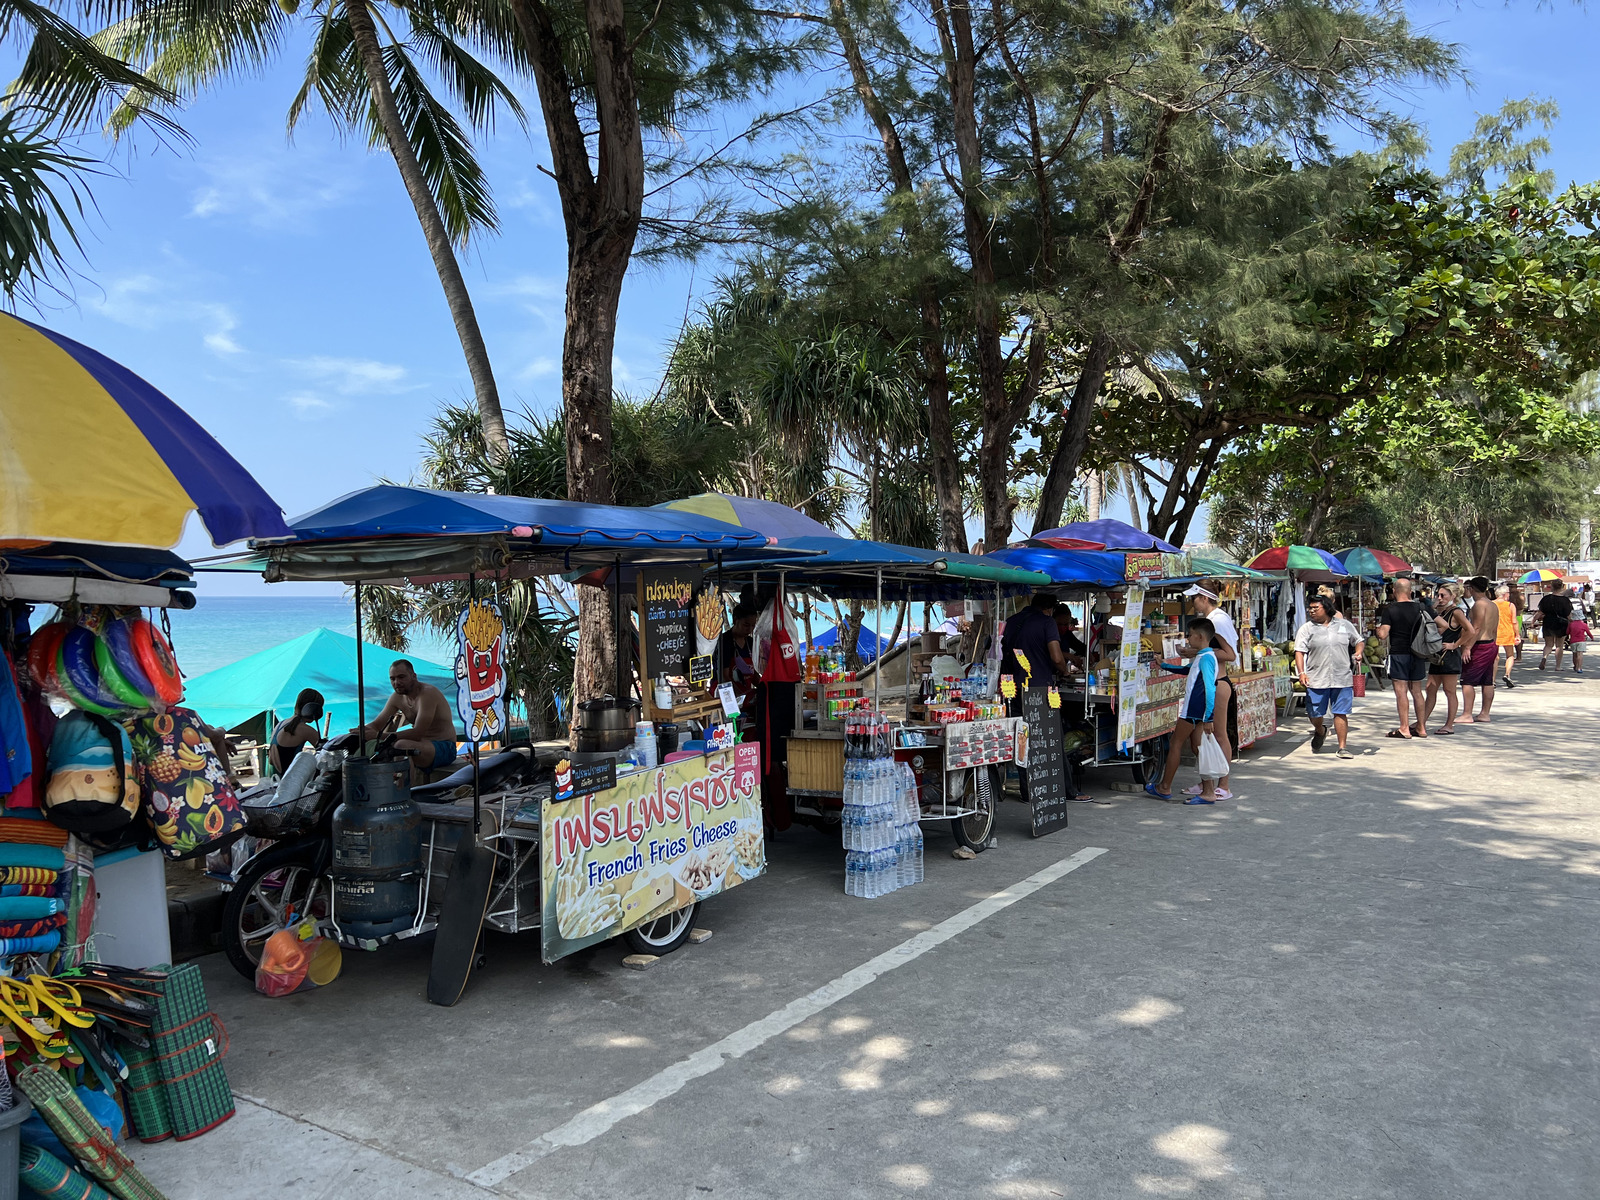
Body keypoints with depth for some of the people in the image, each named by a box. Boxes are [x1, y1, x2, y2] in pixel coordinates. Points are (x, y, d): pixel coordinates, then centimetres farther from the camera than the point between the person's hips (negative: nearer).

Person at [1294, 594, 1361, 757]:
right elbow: (1299, 652, -2)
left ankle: (1343, 747, 7)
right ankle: (1320, 732, 38)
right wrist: (1301, 673, -15)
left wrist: (1358, 653, 1)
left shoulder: (1345, 625, 10)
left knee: (1341, 713, -1)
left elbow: (1358, 641, 23)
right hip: (1316, 680, 0)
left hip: (1342, 679, 0)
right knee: (1315, 714, 6)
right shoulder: (1306, 629, 4)